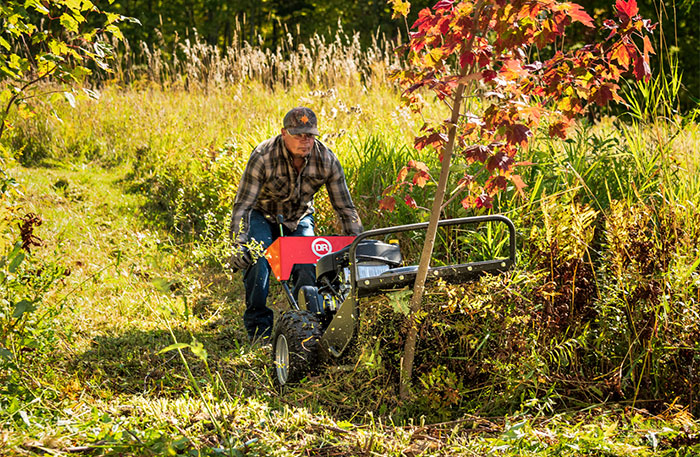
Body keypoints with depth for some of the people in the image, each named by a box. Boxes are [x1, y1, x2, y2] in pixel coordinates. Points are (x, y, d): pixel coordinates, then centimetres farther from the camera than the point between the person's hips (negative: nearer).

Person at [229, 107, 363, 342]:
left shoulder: (326, 160, -21)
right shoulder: (264, 157, -30)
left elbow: (345, 208, -12)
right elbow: (242, 205, -29)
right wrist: (239, 247, -41)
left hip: (299, 218, 2)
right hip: (262, 216, -2)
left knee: (309, 269, -18)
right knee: (256, 262, -26)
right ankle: (259, 330, -13)